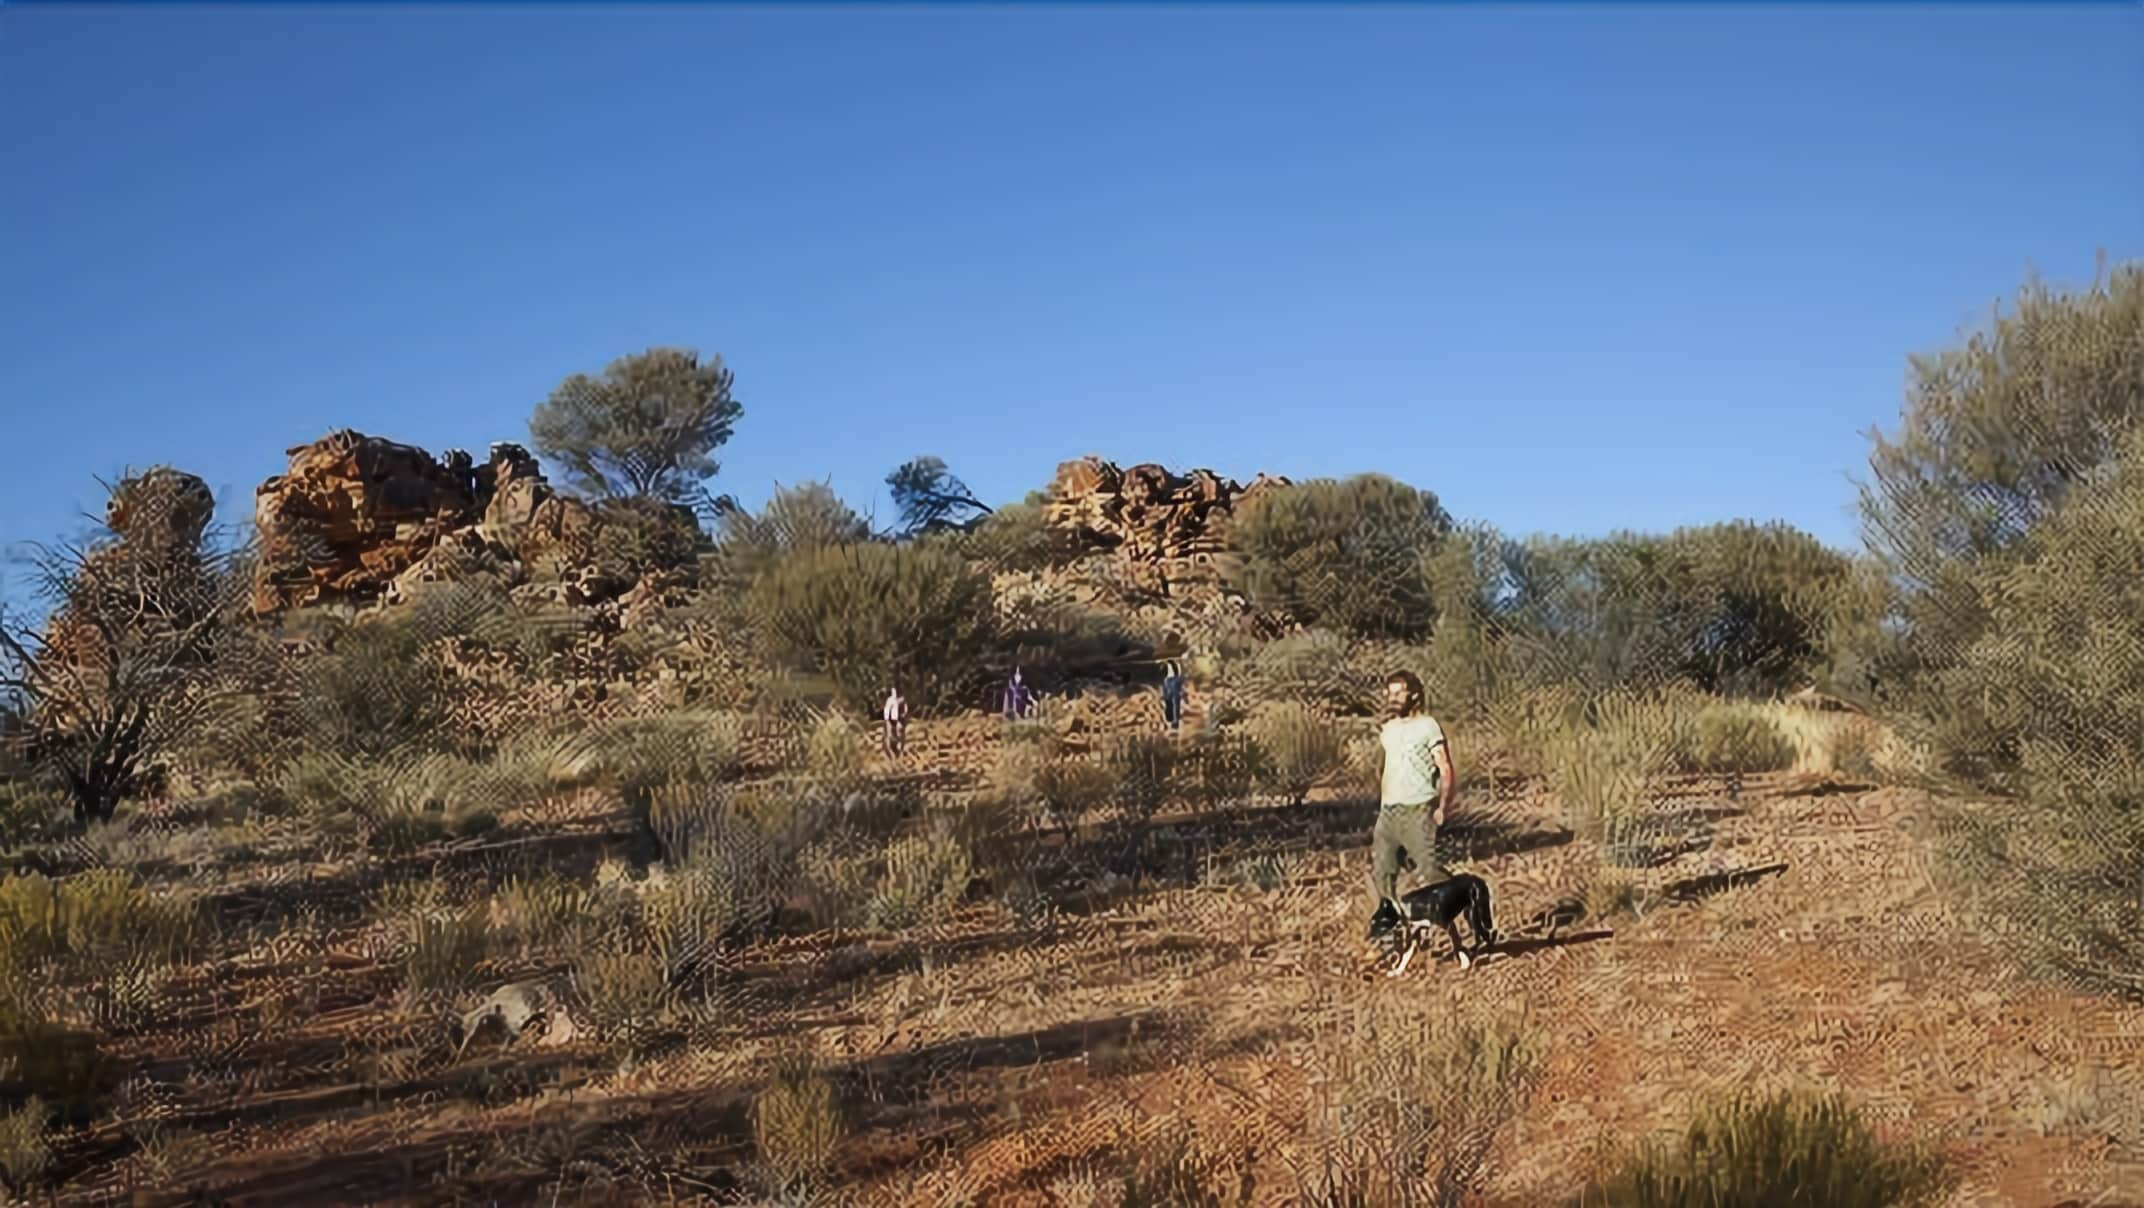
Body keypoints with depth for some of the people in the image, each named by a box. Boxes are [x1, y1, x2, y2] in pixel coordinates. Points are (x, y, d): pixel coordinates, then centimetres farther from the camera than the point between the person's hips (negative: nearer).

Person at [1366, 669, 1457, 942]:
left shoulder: (1427, 726, -4)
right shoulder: (1388, 729, 17)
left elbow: (1446, 770, -6)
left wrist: (1442, 806, -13)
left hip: (1417, 810, -6)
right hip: (1388, 811, 7)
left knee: (1428, 868, -15)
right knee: (1380, 867, 7)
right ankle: (1388, 913, 23)